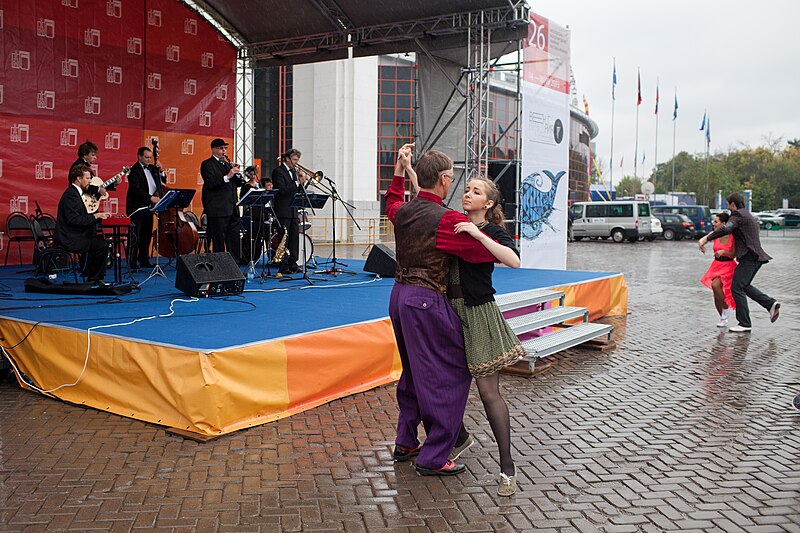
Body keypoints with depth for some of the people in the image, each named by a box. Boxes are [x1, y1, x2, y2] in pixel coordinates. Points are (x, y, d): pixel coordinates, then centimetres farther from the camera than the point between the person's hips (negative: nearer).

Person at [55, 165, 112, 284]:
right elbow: (74, 219, -26)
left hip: (75, 235, 11)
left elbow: (81, 217, 18)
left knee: (102, 242, 10)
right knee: (102, 246, -19)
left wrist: (98, 215, 4)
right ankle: (93, 278, -3)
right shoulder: (70, 195, -16)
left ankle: (95, 277, 12)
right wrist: (94, 216, -18)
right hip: (69, 239, -11)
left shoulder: (75, 192, 16)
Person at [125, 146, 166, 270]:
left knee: (147, 234, 12)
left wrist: (161, 170, 0)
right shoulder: (134, 170, -10)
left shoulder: (152, 168, 12)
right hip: (136, 208, -8)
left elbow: (163, 181, 18)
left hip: (148, 207, 8)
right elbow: (136, 189, -21)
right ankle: (132, 262, -1)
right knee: (135, 236, -6)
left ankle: (144, 260, 21)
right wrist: (151, 197, -30)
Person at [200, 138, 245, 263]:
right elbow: (210, 183, -17)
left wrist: (237, 173, -2)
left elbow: (239, 183, 17)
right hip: (217, 210, -7)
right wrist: (227, 176, -23)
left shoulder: (227, 164, 20)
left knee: (234, 241, 8)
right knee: (219, 242, -2)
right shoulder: (207, 164, -2)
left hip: (232, 209, 7)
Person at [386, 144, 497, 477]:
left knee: (414, 371, 21)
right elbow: (493, 251, -17)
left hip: (400, 296, 9)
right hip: (427, 302, -9)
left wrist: (399, 170, 32)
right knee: (449, 375, 1)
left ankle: (405, 443, 31)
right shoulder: (446, 220, -17)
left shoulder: (403, 211, 6)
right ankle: (433, 458, 6)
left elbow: (392, 203, 33)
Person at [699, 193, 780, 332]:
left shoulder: (738, 215, -10)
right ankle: (771, 304, 9)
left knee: (737, 288, -7)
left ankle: (744, 324, -6)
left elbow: (725, 229, -28)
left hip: (749, 257, -10)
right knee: (744, 286, 20)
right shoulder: (748, 215, 22)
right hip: (755, 257, 10)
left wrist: (705, 239, -27)